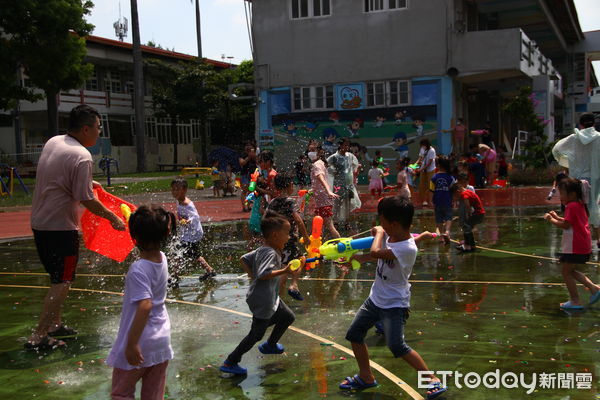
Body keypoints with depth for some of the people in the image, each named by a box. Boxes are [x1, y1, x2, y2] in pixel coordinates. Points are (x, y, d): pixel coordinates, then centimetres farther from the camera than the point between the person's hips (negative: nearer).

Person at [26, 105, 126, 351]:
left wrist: (86, 182, 27)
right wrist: (113, 218, -7)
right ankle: (39, 337, -2)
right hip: (60, 227, -9)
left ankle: (54, 324, 33)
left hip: (39, 222, 9)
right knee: (62, 283, -1)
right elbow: (86, 200, -19)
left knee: (58, 278, 22)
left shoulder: (53, 142, 7)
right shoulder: (82, 157, -20)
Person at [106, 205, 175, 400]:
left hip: (140, 343, -7)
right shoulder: (162, 259, -2)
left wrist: (132, 344, -29)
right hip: (162, 340, 7)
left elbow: (145, 305, -32)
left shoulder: (138, 270, -24)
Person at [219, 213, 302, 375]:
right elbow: (263, 274, -36)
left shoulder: (262, 250, 5)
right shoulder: (270, 253, -25)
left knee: (288, 317, 24)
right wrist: (284, 271, -38)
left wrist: (252, 276, 11)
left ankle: (270, 345, 42)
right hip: (263, 302, -10)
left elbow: (244, 259, 13)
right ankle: (230, 363, 10)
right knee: (256, 334, 1)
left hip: (271, 298, 10)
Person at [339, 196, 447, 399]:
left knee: (397, 346, -18)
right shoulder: (389, 236, -3)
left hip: (394, 304, -9)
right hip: (376, 298, 9)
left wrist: (379, 233, -20)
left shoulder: (408, 249, -29)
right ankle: (366, 377, 30)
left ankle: (434, 380, -4)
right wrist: (356, 257, 20)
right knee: (354, 334, 13)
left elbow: (375, 252, -37)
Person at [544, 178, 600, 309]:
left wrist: (551, 220, -12)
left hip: (574, 248, -10)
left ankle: (575, 301, 4)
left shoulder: (571, 206, -17)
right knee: (571, 271, 21)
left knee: (566, 272, 1)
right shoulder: (580, 205, 13)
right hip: (584, 246, 10)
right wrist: (557, 217, 14)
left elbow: (566, 225, -22)